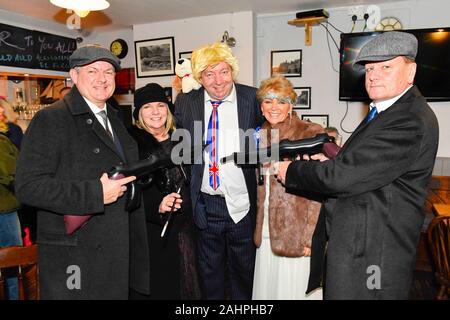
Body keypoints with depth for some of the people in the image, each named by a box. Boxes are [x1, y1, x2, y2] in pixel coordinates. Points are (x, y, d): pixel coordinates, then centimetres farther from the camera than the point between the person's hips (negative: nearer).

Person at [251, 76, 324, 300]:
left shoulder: (311, 133, -11)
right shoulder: (260, 135, 7)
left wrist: (311, 237, -13)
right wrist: (258, 227, 11)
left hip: (296, 236, -5)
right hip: (265, 234, 5)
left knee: (292, 290, 9)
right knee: (264, 289, 16)